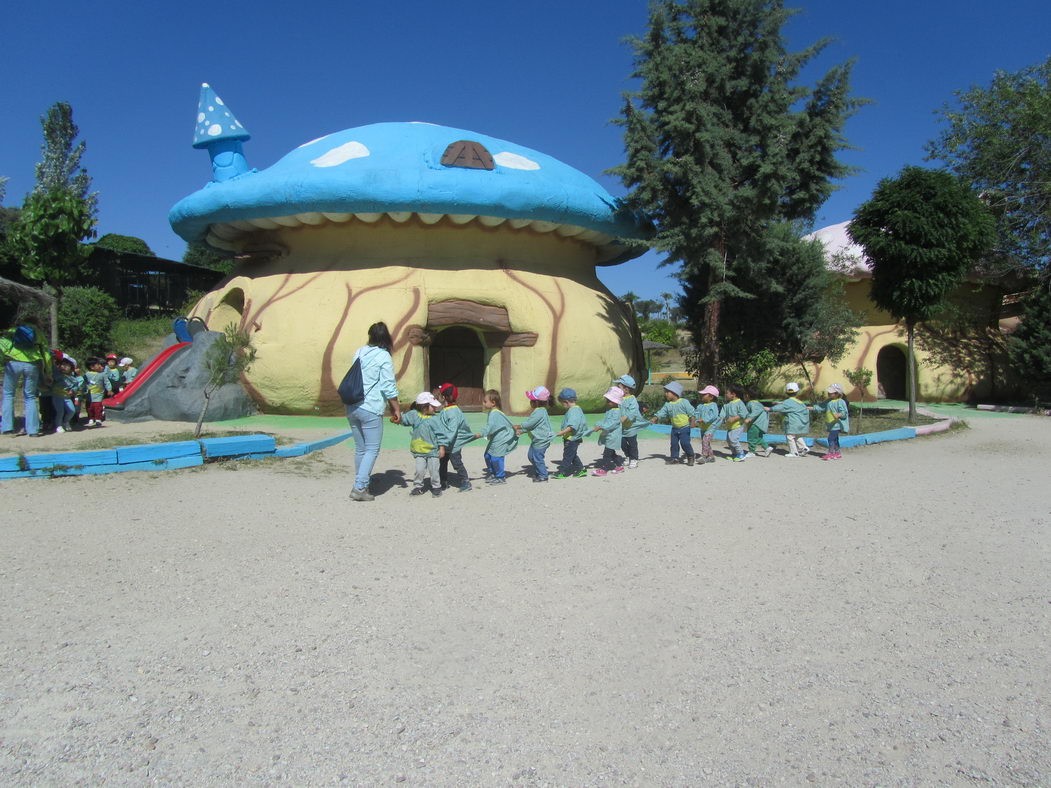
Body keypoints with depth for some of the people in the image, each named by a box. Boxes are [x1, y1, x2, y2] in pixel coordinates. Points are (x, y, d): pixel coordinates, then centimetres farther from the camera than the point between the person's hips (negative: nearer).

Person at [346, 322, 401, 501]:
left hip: (352, 407, 7)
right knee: (372, 450, 0)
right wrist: (397, 409, -2)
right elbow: (389, 387, -11)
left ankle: (361, 484, 22)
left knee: (360, 448, 15)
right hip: (371, 409, -7)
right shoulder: (384, 356, -8)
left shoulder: (359, 353, 11)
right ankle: (359, 488, -7)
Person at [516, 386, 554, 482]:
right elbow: (531, 425, 18)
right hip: (537, 440, 11)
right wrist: (521, 431, 15)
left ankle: (543, 476, 9)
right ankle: (539, 473, 28)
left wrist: (518, 426, -9)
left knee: (537, 457, -2)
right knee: (531, 456, 18)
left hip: (541, 441, -11)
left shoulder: (539, 413, -23)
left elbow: (529, 423, -22)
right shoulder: (539, 411, 11)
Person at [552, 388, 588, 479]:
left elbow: (571, 427, -31)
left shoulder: (573, 411, -22)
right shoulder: (577, 409, 12)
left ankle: (562, 472, 6)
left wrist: (561, 433, -33)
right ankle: (581, 469, 25)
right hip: (573, 438, 10)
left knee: (567, 455, -1)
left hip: (572, 438, -10)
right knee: (572, 455, 19)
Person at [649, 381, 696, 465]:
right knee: (674, 443, 7)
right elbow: (662, 412, -1)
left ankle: (690, 456, 4)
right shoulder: (667, 405, 4)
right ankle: (674, 457, 19)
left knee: (684, 442, -14)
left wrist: (692, 422, -14)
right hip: (675, 428, 6)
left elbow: (691, 412, -8)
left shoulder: (684, 402, -9)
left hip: (684, 427, -6)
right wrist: (655, 418, -17)